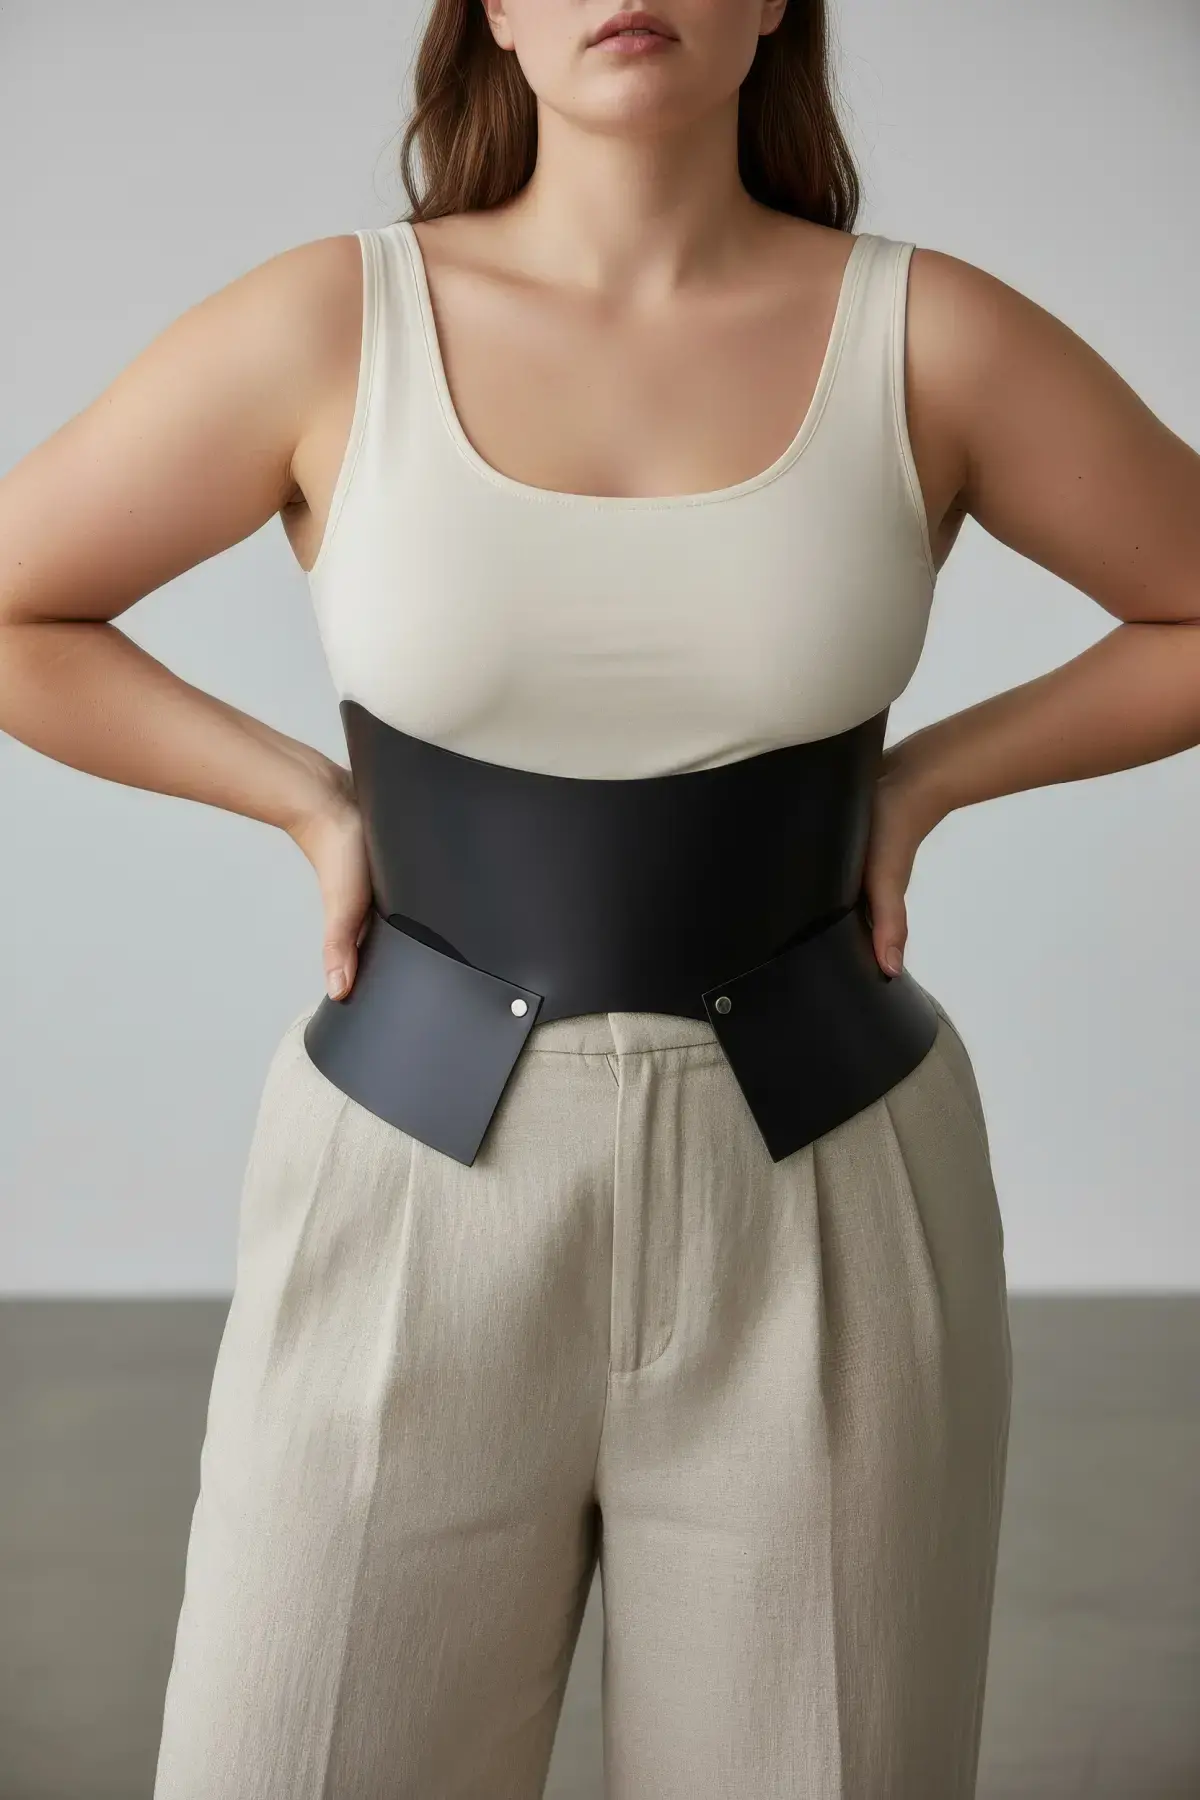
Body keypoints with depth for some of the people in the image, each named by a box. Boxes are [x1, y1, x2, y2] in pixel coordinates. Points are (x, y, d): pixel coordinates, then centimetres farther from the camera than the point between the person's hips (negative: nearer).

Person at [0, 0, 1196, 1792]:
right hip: (423, 1194, 0)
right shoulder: (328, 326, -3)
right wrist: (311, 800, 0)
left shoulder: (933, 340, -3)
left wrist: (920, 777, 0)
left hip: (818, 1207, 1)